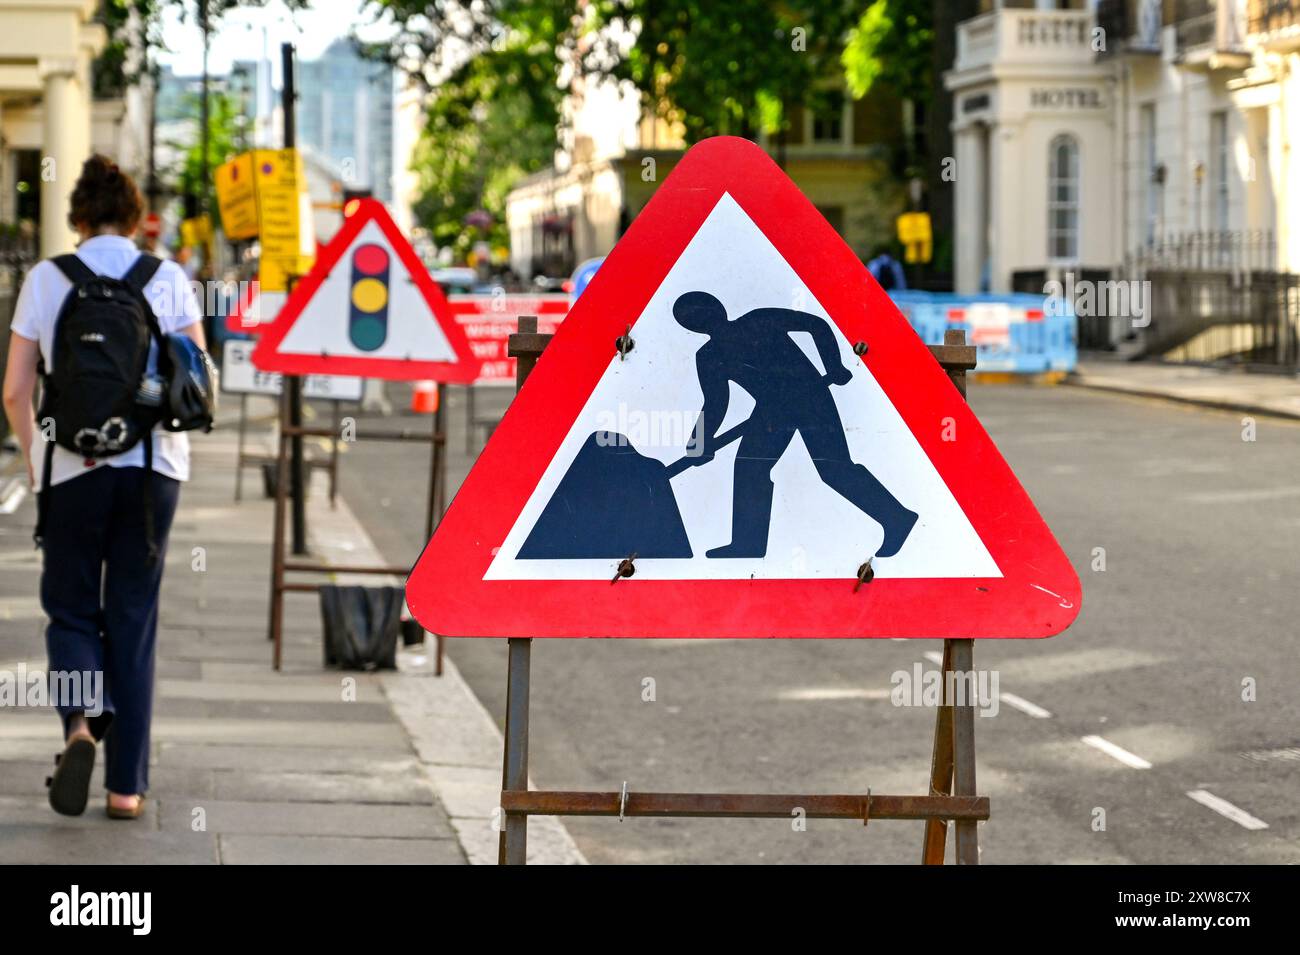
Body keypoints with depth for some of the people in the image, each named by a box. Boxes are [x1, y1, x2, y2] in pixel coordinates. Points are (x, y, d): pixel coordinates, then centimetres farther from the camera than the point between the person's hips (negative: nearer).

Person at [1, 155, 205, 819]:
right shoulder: (169, 280, 1)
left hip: (71, 467, -1)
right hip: (154, 466, 1)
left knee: (70, 609, 12)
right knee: (133, 619, 9)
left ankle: (82, 720, -18)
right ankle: (127, 784, 8)